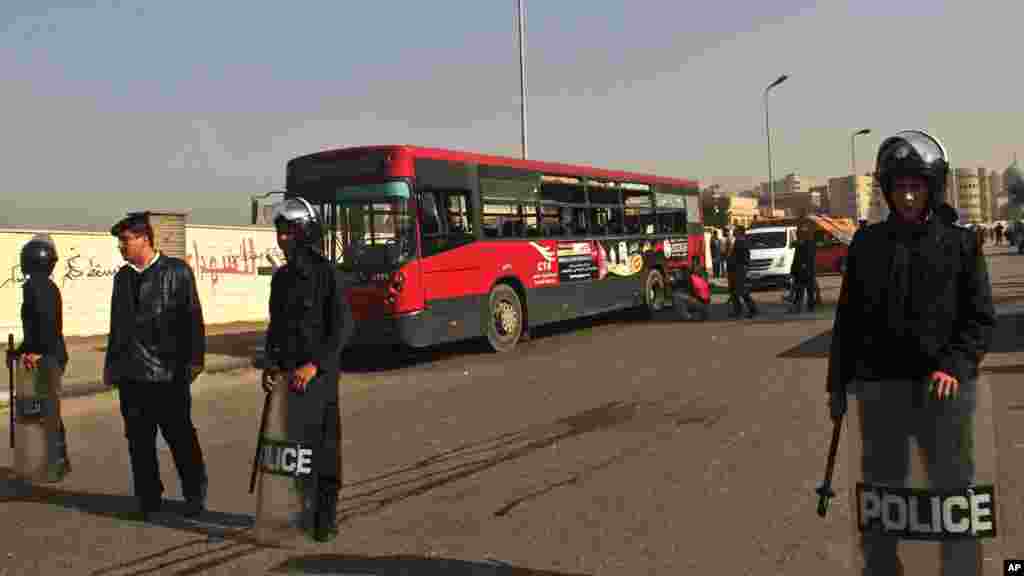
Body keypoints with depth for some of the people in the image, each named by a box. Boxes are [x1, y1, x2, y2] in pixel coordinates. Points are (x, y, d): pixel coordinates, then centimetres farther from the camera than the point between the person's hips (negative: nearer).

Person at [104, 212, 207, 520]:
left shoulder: (177, 271, -3)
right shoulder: (122, 276, 13)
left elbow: (193, 317, -5)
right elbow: (117, 324, 19)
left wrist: (195, 359, -10)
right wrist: (111, 363, 17)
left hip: (168, 372, -5)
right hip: (131, 374, 5)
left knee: (181, 437, 2)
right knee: (139, 440, 9)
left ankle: (195, 496, 18)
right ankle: (149, 500, 22)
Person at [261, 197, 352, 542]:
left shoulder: (326, 273, -9)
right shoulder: (281, 277, 12)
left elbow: (342, 327, -13)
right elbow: (275, 325, 17)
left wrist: (314, 366, -20)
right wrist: (270, 364, 2)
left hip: (319, 373, -6)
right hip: (286, 373, 6)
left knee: (323, 445, 0)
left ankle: (325, 517, 12)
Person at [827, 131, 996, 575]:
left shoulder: (960, 243, 1)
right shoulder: (867, 243, 4)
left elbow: (981, 317, 1)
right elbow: (848, 319, 8)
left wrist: (954, 366, -15)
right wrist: (838, 384, 7)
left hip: (944, 387, -2)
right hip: (879, 385, 2)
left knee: (954, 486, 5)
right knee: (881, 488, 12)